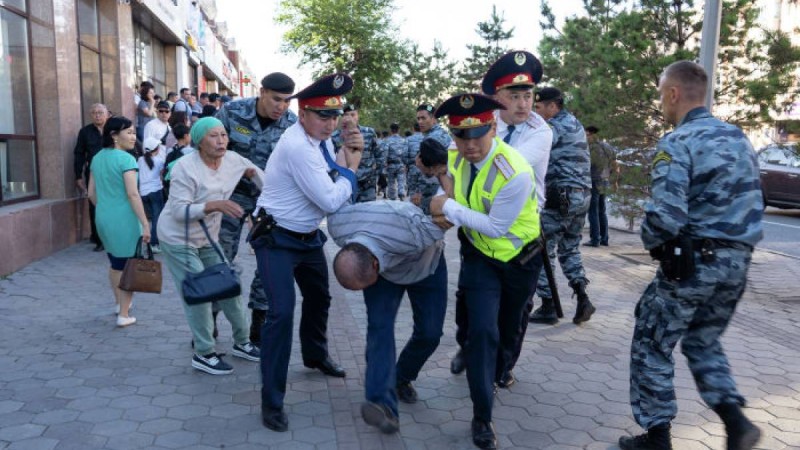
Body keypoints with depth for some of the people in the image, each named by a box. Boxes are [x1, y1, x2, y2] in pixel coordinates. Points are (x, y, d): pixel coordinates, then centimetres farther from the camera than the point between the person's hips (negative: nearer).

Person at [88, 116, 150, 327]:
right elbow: (132, 194, -20)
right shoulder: (126, 159, -14)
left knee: (115, 263, 23)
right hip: (124, 219, -8)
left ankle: (119, 304, 39)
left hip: (103, 218, 8)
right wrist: (145, 224, -18)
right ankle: (124, 314, 8)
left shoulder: (97, 158, 9)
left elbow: (91, 193, 13)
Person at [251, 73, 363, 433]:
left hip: (308, 237, 9)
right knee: (282, 312, -17)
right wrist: (351, 166, -14)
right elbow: (331, 201, -28)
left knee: (319, 297, 24)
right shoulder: (297, 146, -28)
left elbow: (340, 183, 3)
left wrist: (349, 153, -13)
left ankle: (315, 356, 51)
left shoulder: (322, 139, 1)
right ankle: (272, 401, -5)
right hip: (277, 240, -9)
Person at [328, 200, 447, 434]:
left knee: (429, 332, -3)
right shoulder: (336, 223, -32)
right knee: (379, 326, -18)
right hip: (382, 264, 2)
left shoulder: (413, 234, -47)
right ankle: (384, 405, -26)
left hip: (425, 266, -1)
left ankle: (402, 379, 23)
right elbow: (340, 206, -7)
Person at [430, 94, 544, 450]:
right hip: (479, 257, 3)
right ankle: (482, 416, 3)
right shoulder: (454, 158, -12)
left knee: (507, 329, 19)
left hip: (520, 259, -2)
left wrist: (451, 209, -29)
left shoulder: (515, 172, -32)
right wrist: (447, 216, -17)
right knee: (482, 331, -11)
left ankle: (494, 374, 50)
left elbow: (496, 226, -27)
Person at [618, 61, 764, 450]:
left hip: (691, 263, -8)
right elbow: (749, 203, 14)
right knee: (703, 343, 25)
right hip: (737, 261, 8)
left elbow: (665, 216, -24)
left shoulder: (677, 144, -15)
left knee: (651, 347, 8)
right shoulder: (739, 138, 11)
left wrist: (650, 241, -5)